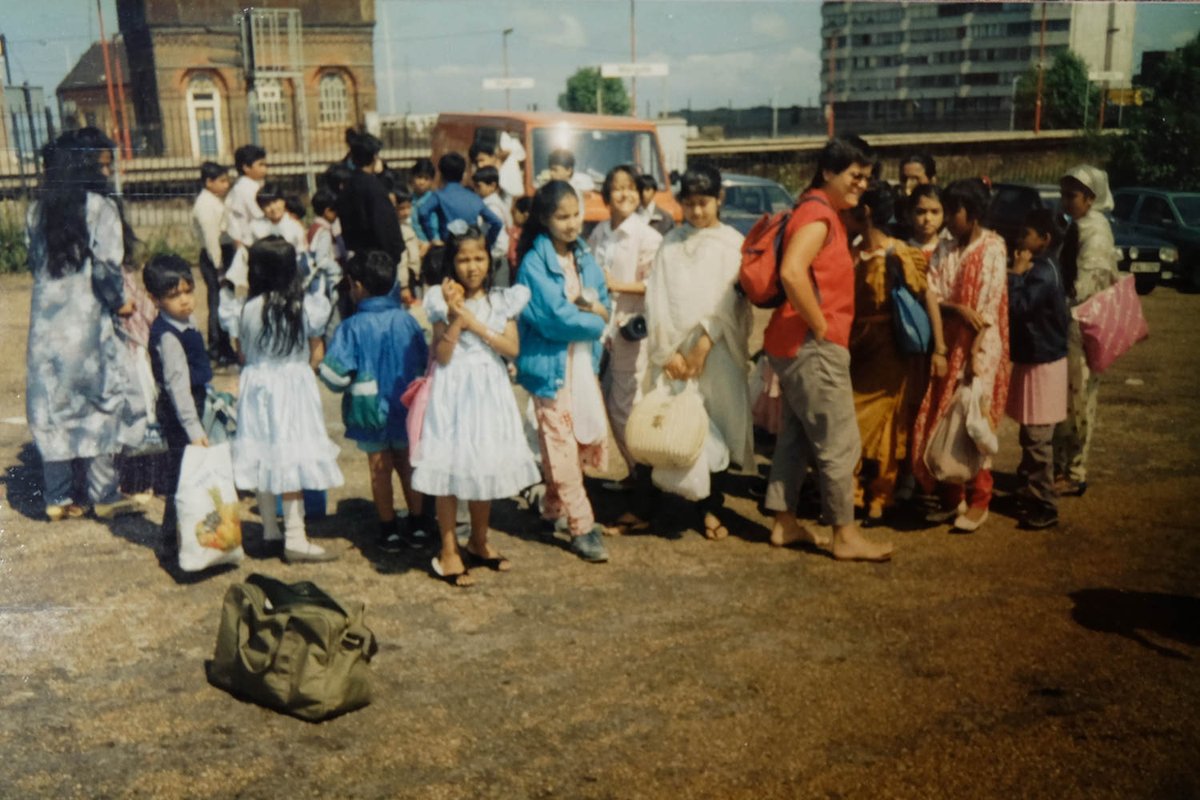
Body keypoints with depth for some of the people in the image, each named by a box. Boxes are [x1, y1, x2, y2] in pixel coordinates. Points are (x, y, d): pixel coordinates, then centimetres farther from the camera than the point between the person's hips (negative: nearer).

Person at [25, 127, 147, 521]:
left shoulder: (38, 210, 9)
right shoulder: (100, 206, -10)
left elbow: (34, 263, 10)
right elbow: (107, 267, -15)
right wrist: (119, 302, -2)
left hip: (46, 321, 6)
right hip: (87, 319, -6)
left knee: (52, 408, 9)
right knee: (101, 404, 4)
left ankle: (57, 498, 15)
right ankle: (104, 496, 8)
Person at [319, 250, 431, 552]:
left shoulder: (352, 327, -15)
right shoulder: (407, 320, -4)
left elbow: (337, 374, -18)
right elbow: (425, 362, 6)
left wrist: (321, 369, 2)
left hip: (370, 410, -3)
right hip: (407, 408, 3)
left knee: (379, 469, 8)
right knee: (408, 465, 16)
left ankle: (389, 531, 14)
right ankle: (418, 525, 22)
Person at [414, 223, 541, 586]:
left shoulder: (502, 300, 3)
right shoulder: (443, 301, -5)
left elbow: (512, 348, -7)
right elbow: (442, 356, -11)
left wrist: (475, 324, -13)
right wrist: (456, 318, -21)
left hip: (489, 390, 3)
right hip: (454, 392, -3)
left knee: (486, 466, 12)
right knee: (450, 467, -1)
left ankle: (478, 543, 28)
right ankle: (449, 552, 10)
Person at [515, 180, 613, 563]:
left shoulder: (584, 257, 9)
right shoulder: (534, 264, -13)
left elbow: (604, 305, 9)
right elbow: (557, 319, -20)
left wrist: (591, 307, -14)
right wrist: (595, 319, -5)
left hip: (585, 362, 7)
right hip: (551, 365, -7)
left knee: (590, 437, 10)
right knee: (561, 448, -1)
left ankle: (554, 508, 29)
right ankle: (581, 527, 6)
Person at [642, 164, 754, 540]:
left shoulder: (732, 243, 2)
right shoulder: (671, 243, 8)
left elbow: (729, 300, -6)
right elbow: (657, 298, 2)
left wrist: (703, 346, -14)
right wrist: (668, 350, -7)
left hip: (716, 351, -1)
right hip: (672, 350, 2)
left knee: (715, 427, -1)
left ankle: (711, 507, 8)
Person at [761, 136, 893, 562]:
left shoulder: (822, 212, 17)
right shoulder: (818, 215, -15)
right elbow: (792, 272, -30)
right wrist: (820, 326, -21)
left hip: (795, 346, 10)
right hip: (813, 347, -10)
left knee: (796, 436, 15)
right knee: (840, 442, -3)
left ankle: (784, 522, 23)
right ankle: (845, 535, 6)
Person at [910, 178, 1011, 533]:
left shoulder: (992, 248, -6)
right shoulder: (944, 250, 11)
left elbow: (990, 305, -12)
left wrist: (976, 356, -18)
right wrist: (959, 309, -18)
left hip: (980, 348, -5)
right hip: (947, 345, 6)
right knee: (942, 422, 6)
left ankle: (979, 501, 8)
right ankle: (952, 498, 17)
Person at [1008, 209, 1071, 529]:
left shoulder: (1043, 273, -19)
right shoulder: (1036, 269, 11)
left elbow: (1017, 306, -27)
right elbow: (1018, 308, 10)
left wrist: (1016, 273, -18)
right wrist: (1019, 273, -1)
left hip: (1043, 363, -10)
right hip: (1031, 358, 10)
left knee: (1037, 438, -5)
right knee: (1030, 436, 18)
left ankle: (1044, 506, 1)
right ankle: (1029, 491, 28)